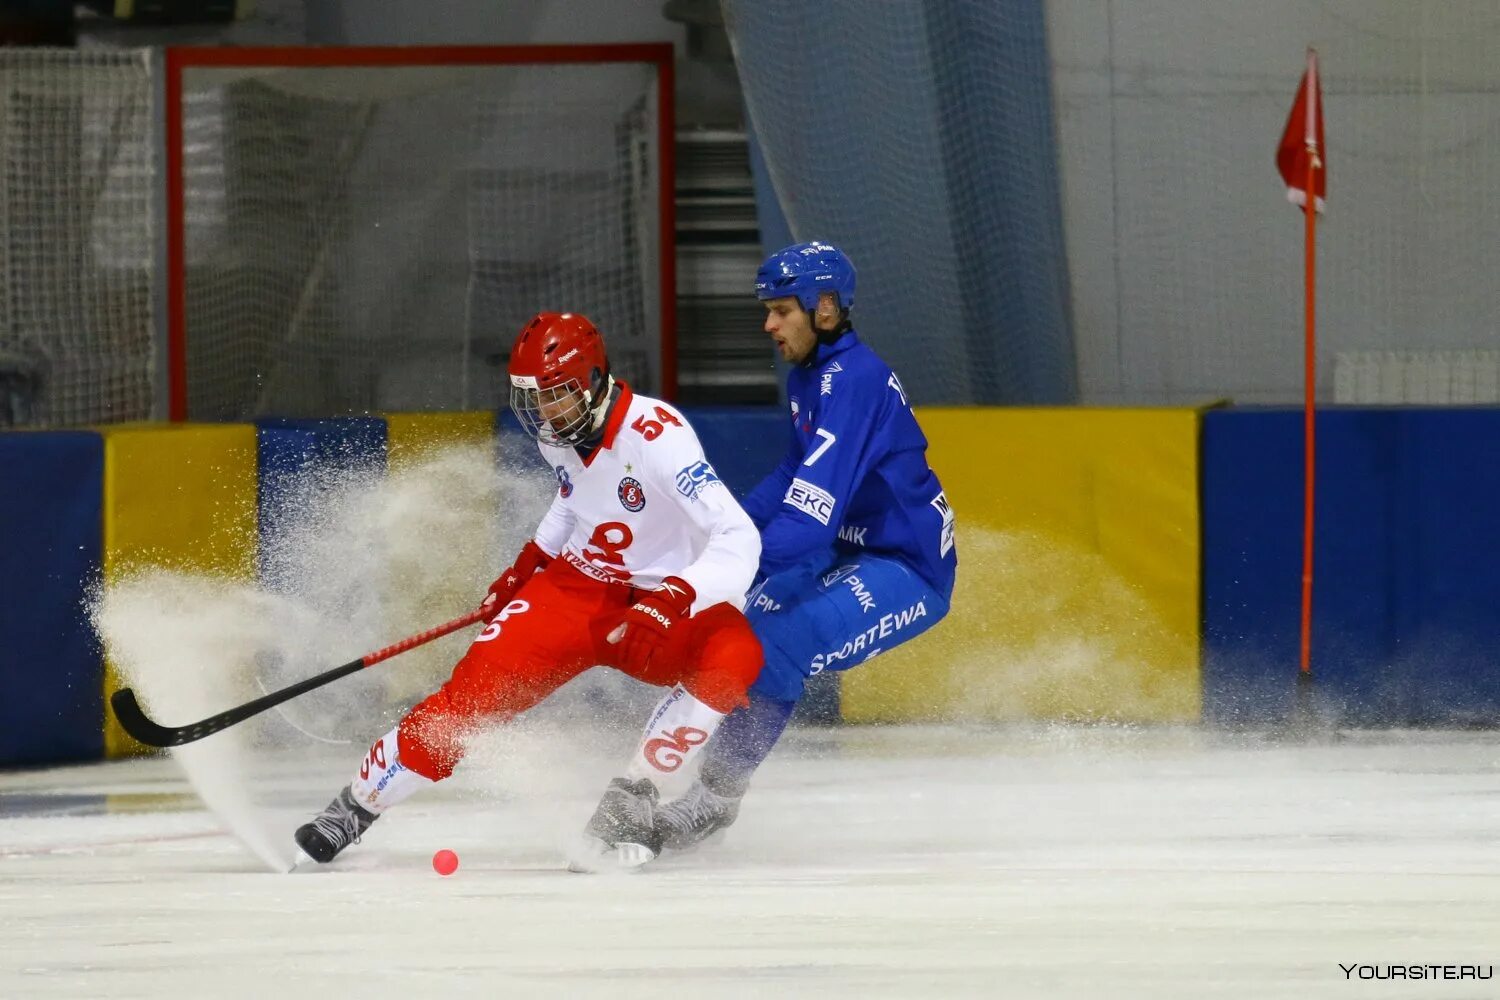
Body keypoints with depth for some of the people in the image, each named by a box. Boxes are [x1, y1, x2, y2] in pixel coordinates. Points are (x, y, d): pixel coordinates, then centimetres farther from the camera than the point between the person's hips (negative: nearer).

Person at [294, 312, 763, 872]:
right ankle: (355, 807, 0)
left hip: (665, 601, -4)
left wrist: (669, 605, -44)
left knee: (735, 652, -35)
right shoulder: (558, 434, -4)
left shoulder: (656, 436, -26)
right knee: (481, 685, -14)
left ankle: (631, 800, -24)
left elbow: (739, 539, -33)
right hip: (576, 587, 4)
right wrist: (525, 567, 15)